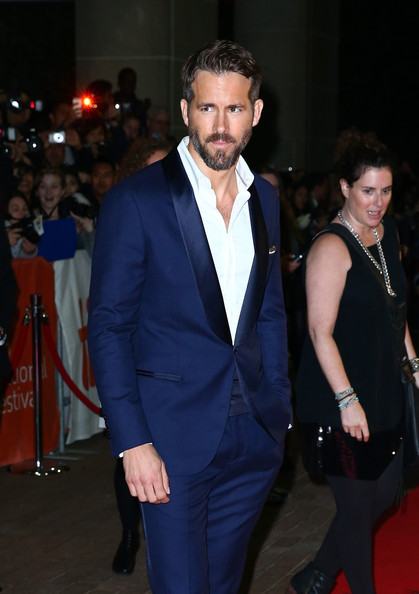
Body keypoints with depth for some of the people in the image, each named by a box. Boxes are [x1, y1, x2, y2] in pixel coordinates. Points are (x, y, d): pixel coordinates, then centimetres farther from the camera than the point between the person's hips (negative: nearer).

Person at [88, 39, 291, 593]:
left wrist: (278, 408, 9)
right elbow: (108, 325, -9)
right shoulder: (135, 200, -10)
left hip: (254, 437, 5)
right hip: (174, 438, -5)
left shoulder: (264, 199, 9)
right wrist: (132, 442, -15)